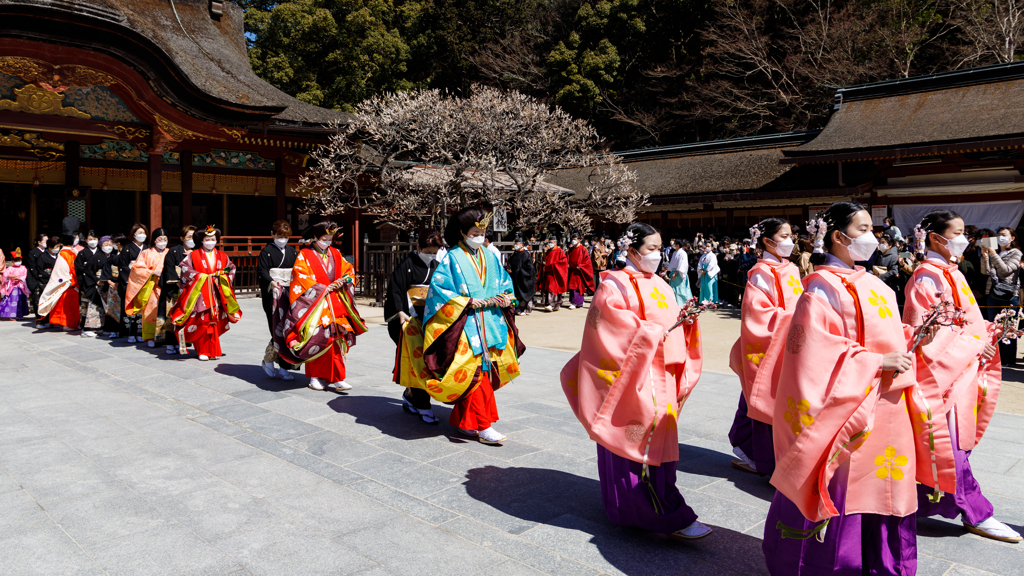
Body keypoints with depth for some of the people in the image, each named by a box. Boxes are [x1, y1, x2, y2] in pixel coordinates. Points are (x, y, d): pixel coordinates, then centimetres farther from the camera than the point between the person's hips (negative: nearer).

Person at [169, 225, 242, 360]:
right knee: (201, 322, -4)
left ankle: (213, 351, 11)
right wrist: (200, 276, -12)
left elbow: (231, 268, 16)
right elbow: (185, 268, -4)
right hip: (200, 292, -3)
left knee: (215, 321, 2)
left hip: (216, 293, 3)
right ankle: (202, 351, 5)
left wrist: (222, 275, -3)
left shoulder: (222, 256, 13)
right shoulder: (194, 255, 4)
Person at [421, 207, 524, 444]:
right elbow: (439, 287, -10)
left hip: (490, 324, 6)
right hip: (465, 325, -6)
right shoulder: (453, 258, -3)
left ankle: (464, 420, 20)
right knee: (475, 372, -10)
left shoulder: (489, 257, 14)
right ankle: (483, 425, -6)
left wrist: (504, 297, -3)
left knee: (487, 371, 7)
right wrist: (467, 302, -16)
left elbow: (505, 281, 19)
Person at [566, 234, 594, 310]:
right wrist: (568, 265, 4)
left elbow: (587, 260, -8)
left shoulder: (583, 249, -4)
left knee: (576, 287, -9)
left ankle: (574, 303, -8)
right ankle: (581, 302, 16)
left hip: (579, 271, -6)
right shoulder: (571, 250, 13)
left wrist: (580, 266, -15)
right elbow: (569, 259, 23)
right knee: (572, 286, 4)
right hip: (572, 271, 6)